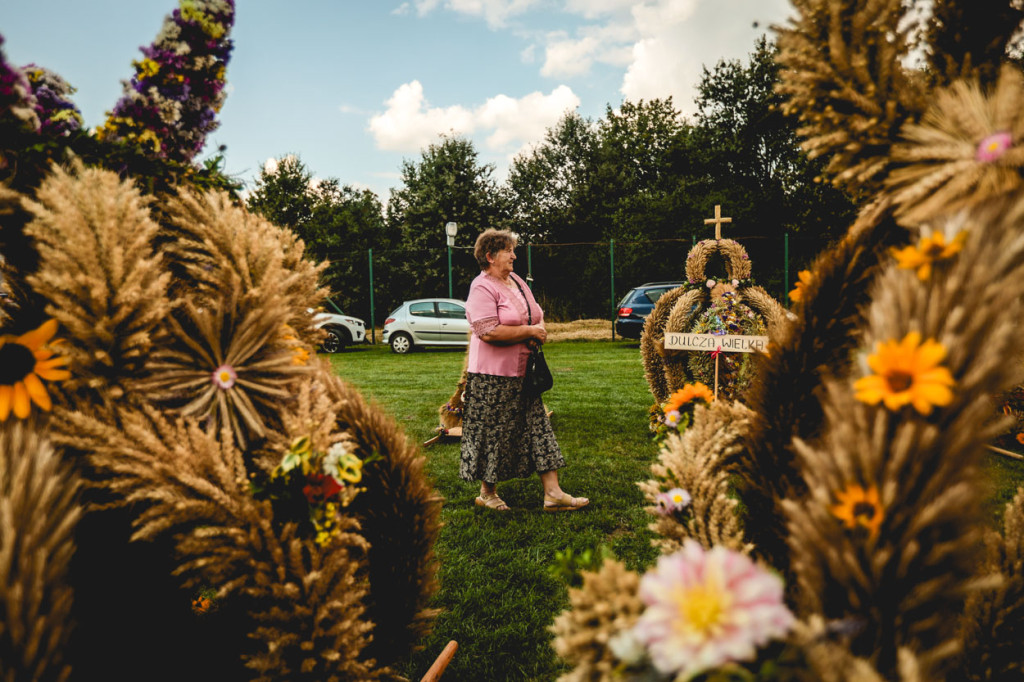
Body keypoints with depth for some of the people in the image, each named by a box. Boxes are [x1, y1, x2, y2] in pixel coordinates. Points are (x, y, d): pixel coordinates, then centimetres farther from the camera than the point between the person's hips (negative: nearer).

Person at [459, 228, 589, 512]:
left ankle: (553, 493, 13)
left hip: (523, 372, 9)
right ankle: (487, 493, 21)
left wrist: (540, 330, -2)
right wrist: (530, 331, -17)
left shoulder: (517, 281, 13)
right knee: (493, 434, 3)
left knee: (537, 428, 8)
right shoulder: (482, 288, -14)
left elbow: (537, 315, 22)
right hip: (493, 375, -8)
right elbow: (489, 331, -26)